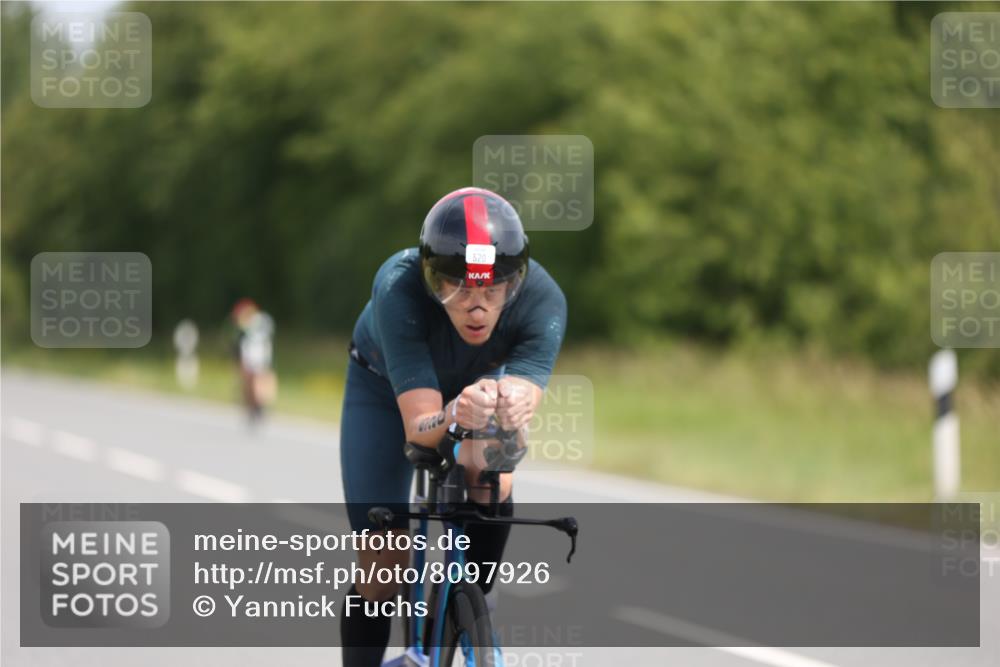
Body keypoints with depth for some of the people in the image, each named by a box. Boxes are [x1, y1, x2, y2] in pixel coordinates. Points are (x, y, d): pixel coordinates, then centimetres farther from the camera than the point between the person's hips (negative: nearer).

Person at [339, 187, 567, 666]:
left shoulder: (542, 300, -37)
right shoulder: (399, 289, -42)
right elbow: (418, 428, -45)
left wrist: (507, 415, -67)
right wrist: (457, 415, -66)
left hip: (480, 379, 2)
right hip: (386, 387, -2)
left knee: (492, 487, -28)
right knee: (382, 572, -7)